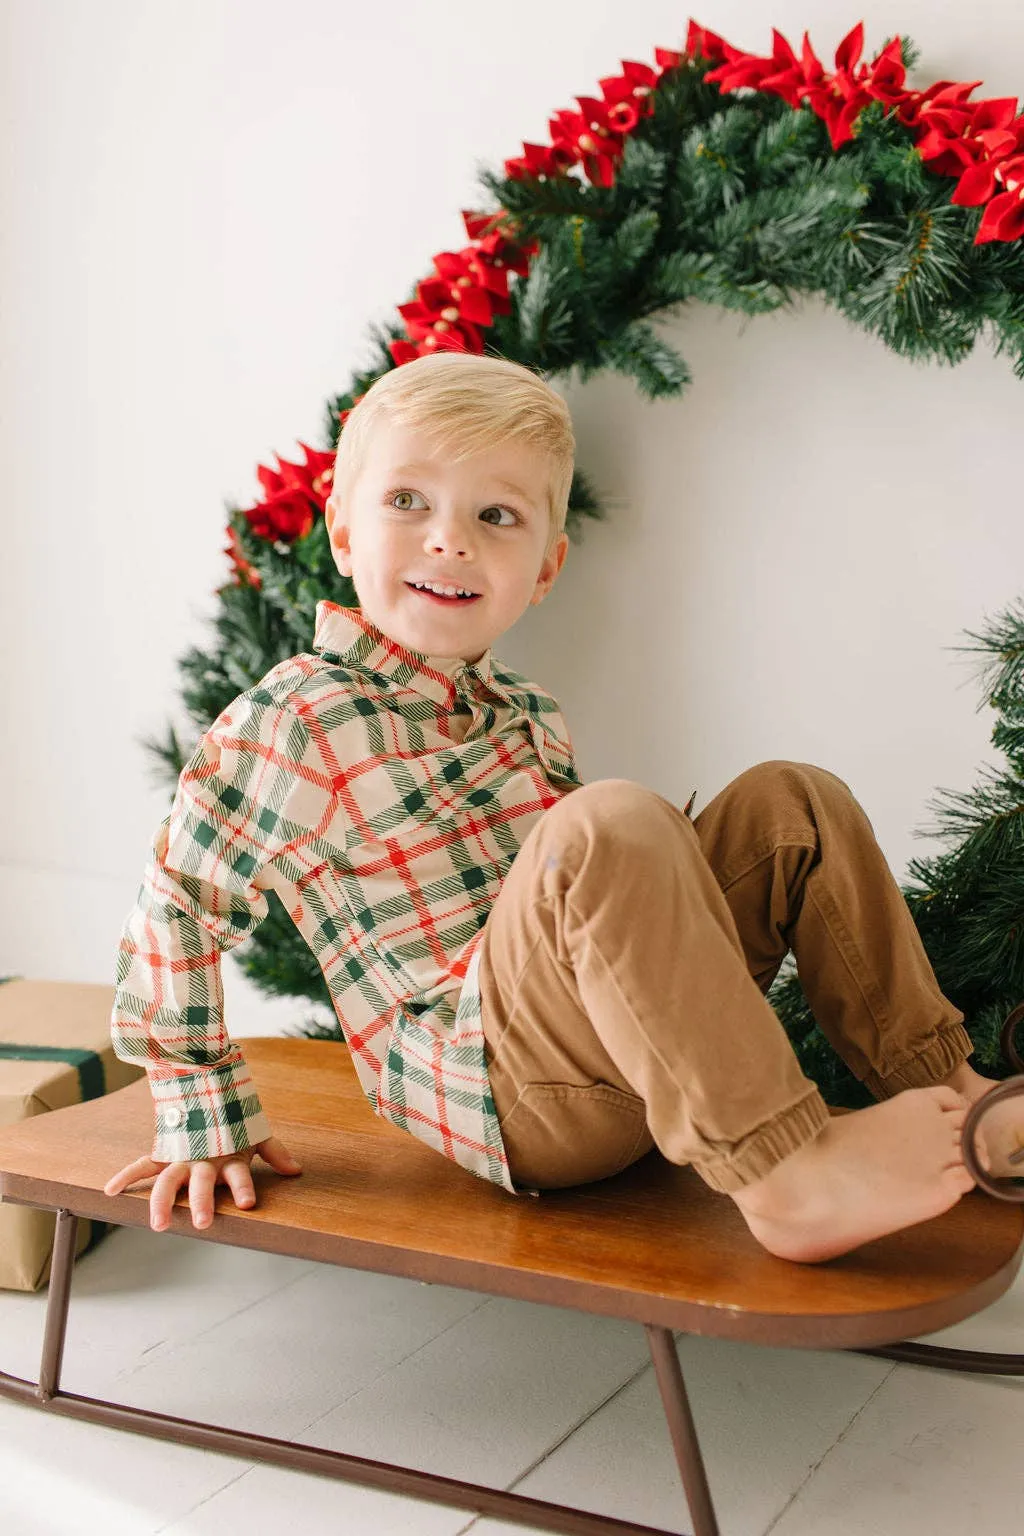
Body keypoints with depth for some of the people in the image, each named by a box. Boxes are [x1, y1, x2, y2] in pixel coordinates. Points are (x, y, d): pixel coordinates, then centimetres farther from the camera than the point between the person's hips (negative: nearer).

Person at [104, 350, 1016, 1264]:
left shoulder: (529, 717, 14)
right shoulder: (291, 726, -9)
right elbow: (178, 914, -3)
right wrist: (204, 1120, -1)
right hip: (498, 1089, -8)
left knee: (789, 800, 0)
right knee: (612, 827, -33)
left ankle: (939, 1084, -4)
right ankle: (787, 1175, -34)